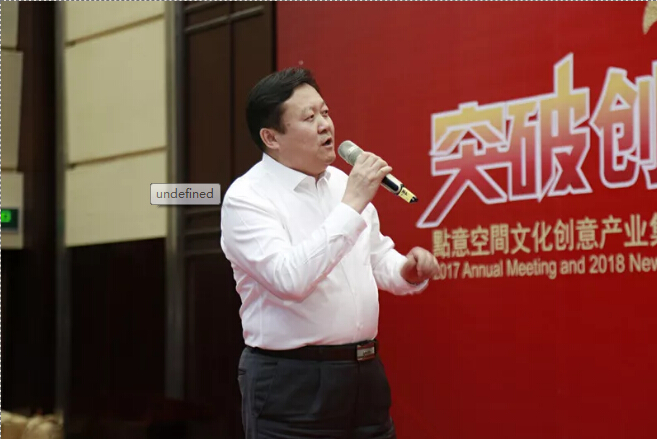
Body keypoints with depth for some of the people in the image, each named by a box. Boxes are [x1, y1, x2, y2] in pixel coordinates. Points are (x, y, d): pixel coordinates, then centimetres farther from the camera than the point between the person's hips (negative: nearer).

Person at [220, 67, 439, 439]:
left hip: (366, 372, 6)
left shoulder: (343, 183, 10)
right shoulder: (246, 198, -12)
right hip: (291, 381, -6)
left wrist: (408, 272, -1)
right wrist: (352, 204, -24)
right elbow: (290, 279, -26)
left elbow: (378, 258, 21)